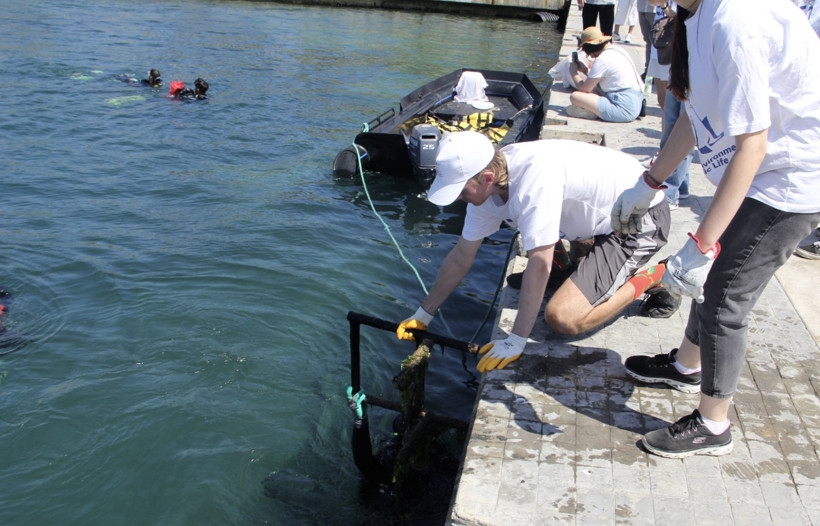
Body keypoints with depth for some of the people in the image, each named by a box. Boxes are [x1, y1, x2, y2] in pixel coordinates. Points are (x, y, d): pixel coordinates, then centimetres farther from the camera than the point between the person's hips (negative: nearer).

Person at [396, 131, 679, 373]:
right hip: (604, 215, 9)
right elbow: (461, 257, 3)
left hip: (642, 219, -8)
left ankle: (646, 279, 0)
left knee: (562, 318, -19)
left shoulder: (535, 175, -34)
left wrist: (515, 342, -27)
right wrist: (422, 315, 7)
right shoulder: (485, 184, -6)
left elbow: (538, 265, -32)